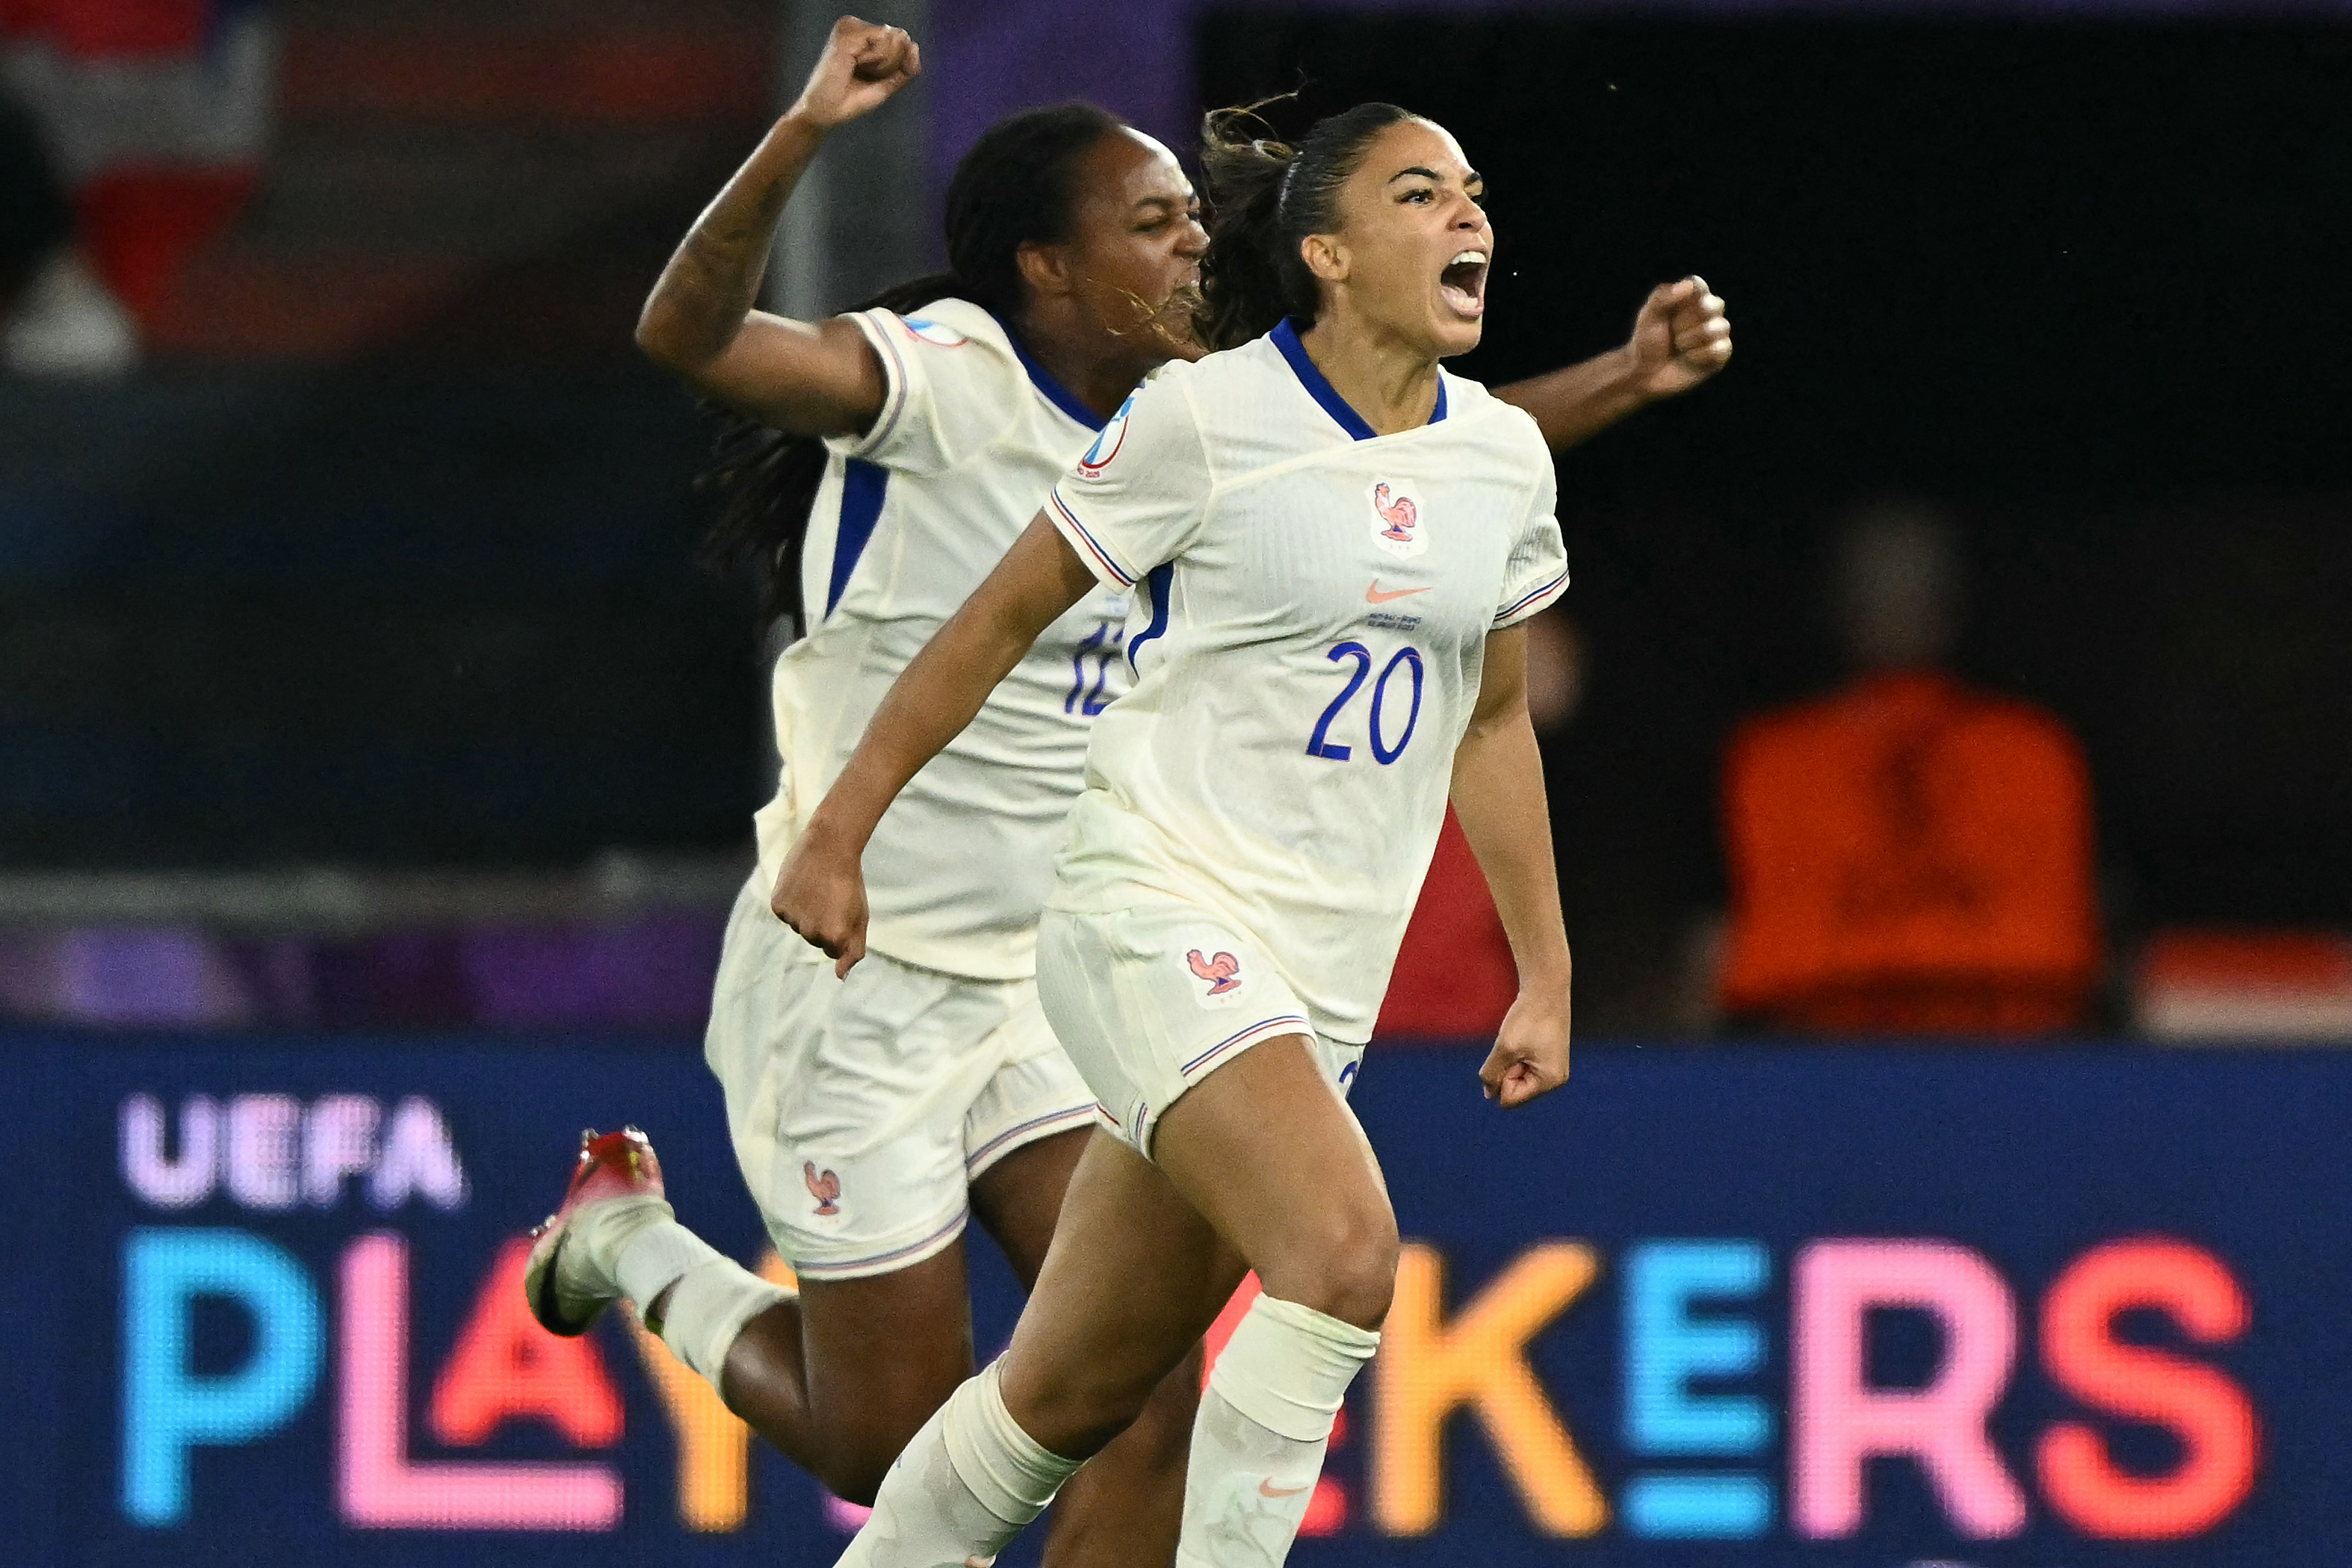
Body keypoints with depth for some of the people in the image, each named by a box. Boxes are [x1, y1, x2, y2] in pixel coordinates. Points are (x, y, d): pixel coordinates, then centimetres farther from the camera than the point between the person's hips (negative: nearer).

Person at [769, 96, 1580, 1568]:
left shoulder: (1503, 455, 7)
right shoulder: (1203, 421, -9)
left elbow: (1492, 720, 21)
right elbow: (1004, 619, 1)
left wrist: (1546, 976, 21)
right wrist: (839, 831, 4)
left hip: (1324, 988, 6)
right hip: (1157, 915, -6)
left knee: (1074, 1396, 9)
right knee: (1345, 1252, -28)